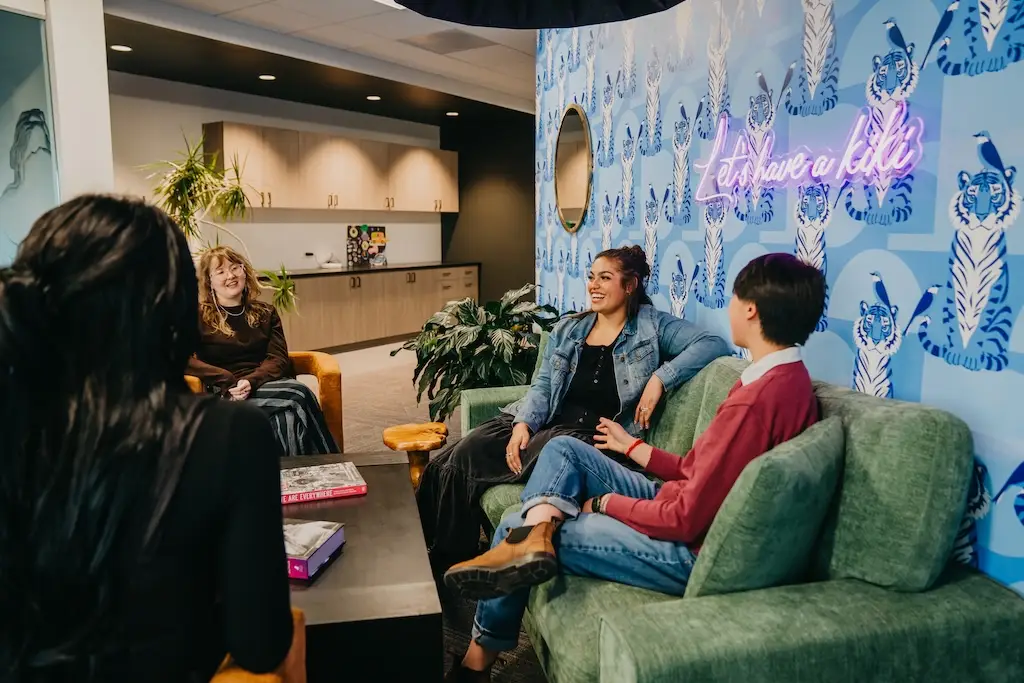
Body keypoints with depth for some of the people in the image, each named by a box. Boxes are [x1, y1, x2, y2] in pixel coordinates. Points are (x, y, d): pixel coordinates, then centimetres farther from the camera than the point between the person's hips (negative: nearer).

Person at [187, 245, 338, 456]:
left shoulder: (265, 313, 17)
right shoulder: (198, 316, 7)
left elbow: (278, 358, 5)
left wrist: (251, 382, -16)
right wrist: (229, 382, -21)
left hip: (268, 384, 3)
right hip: (225, 394, -3)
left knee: (286, 418, -36)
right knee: (299, 394, -32)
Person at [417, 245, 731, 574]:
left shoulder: (652, 326, 3)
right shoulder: (567, 329, 16)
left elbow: (713, 343, -8)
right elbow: (542, 385, 10)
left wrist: (660, 378, -20)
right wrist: (523, 423, -10)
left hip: (593, 436, -5)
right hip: (546, 424, 6)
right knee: (462, 455, -17)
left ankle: (454, 561, -3)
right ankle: (443, 561, -2)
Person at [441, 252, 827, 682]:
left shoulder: (754, 400, -28)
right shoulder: (788, 377, 3)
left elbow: (686, 518, -25)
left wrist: (606, 503, -9)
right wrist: (632, 447, 20)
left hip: (692, 550, -9)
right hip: (691, 512, 9)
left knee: (512, 525, -2)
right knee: (564, 449, 8)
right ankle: (533, 534, -17)